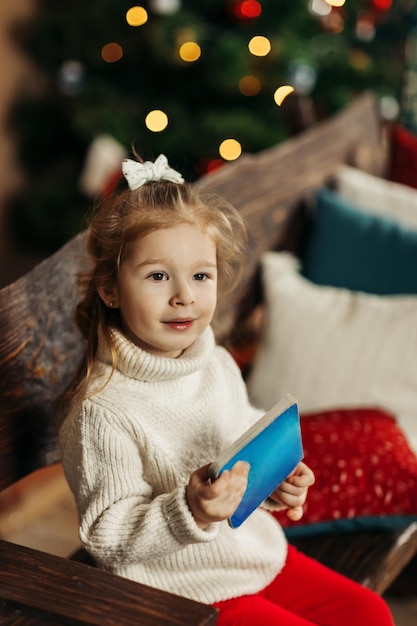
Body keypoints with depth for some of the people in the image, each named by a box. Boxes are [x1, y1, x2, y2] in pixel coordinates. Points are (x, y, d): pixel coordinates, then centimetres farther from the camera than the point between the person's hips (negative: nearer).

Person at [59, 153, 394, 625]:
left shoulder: (219, 365, -1)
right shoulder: (102, 412, -25)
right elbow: (105, 538, -21)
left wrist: (277, 480, -3)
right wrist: (190, 512, -34)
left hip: (263, 553, 7)